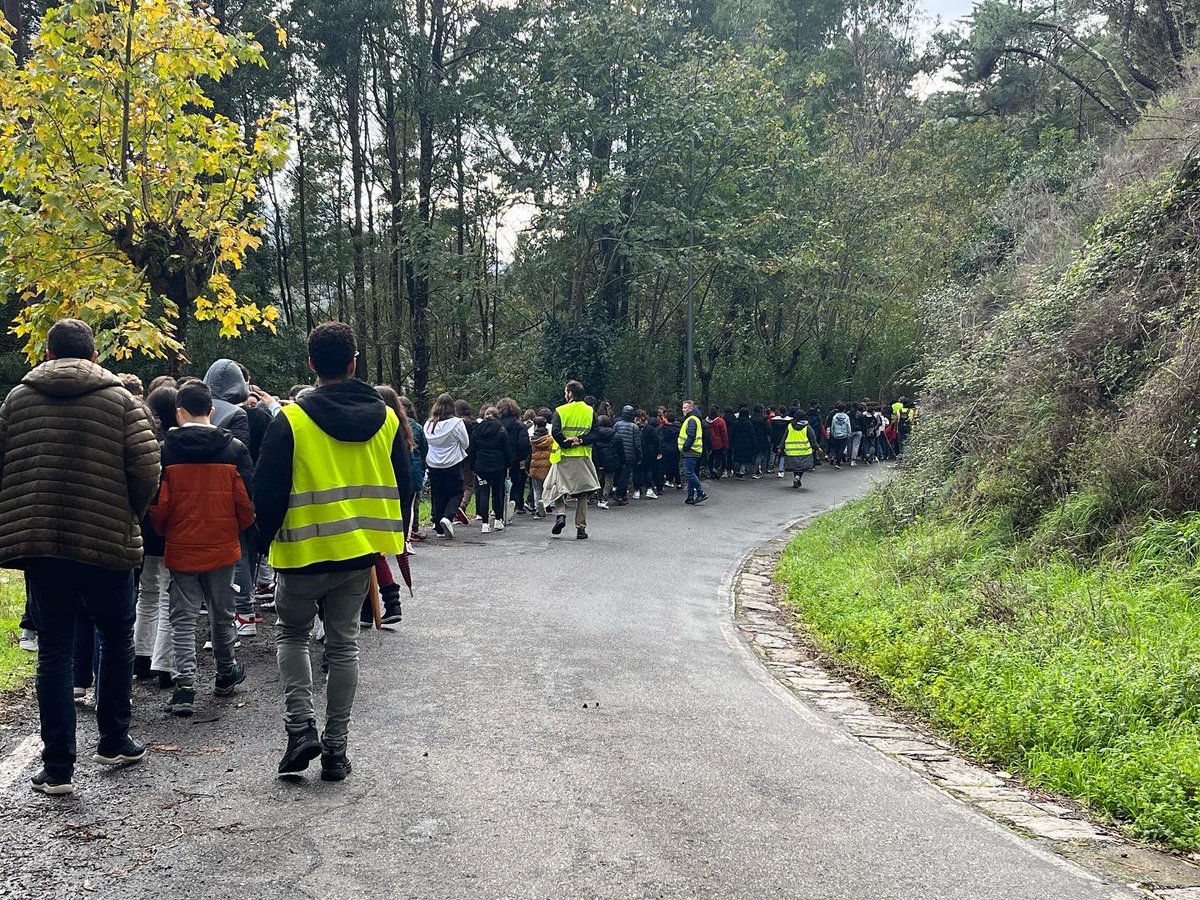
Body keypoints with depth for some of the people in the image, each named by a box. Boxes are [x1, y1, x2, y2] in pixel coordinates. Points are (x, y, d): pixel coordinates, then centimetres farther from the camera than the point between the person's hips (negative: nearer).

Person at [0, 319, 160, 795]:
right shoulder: (120, 399, -3)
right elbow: (146, 467, -10)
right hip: (107, 542, -2)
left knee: (54, 651, 6)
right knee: (116, 639, 18)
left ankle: (57, 767, 7)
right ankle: (114, 741, 27)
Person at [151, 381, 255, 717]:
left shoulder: (165, 450, -7)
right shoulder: (234, 448, -4)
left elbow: (157, 503, -7)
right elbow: (247, 501, -4)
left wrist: (164, 532, 13)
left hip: (181, 547, -1)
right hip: (222, 547, 1)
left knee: (183, 617, 4)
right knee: (221, 613, 16)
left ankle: (184, 686, -5)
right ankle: (226, 673, 33)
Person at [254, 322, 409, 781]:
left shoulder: (291, 420, -13)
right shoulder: (386, 418, 1)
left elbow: (268, 490, -10)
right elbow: (402, 486, 7)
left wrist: (267, 536, 7)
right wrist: (383, 536, 18)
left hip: (305, 553, -3)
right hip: (360, 553, 4)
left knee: (291, 634, 17)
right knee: (343, 644, 13)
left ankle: (301, 726, 2)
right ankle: (336, 747, 16)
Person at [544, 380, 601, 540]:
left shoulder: (560, 411, -2)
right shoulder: (590, 411, 5)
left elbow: (555, 432, -14)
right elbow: (594, 434, -5)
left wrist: (568, 444, -12)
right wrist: (580, 441, -13)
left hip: (564, 456, -2)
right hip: (583, 457, 2)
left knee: (559, 486, 12)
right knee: (582, 493, 7)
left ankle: (560, 515, -11)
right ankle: (581, 528, 6)